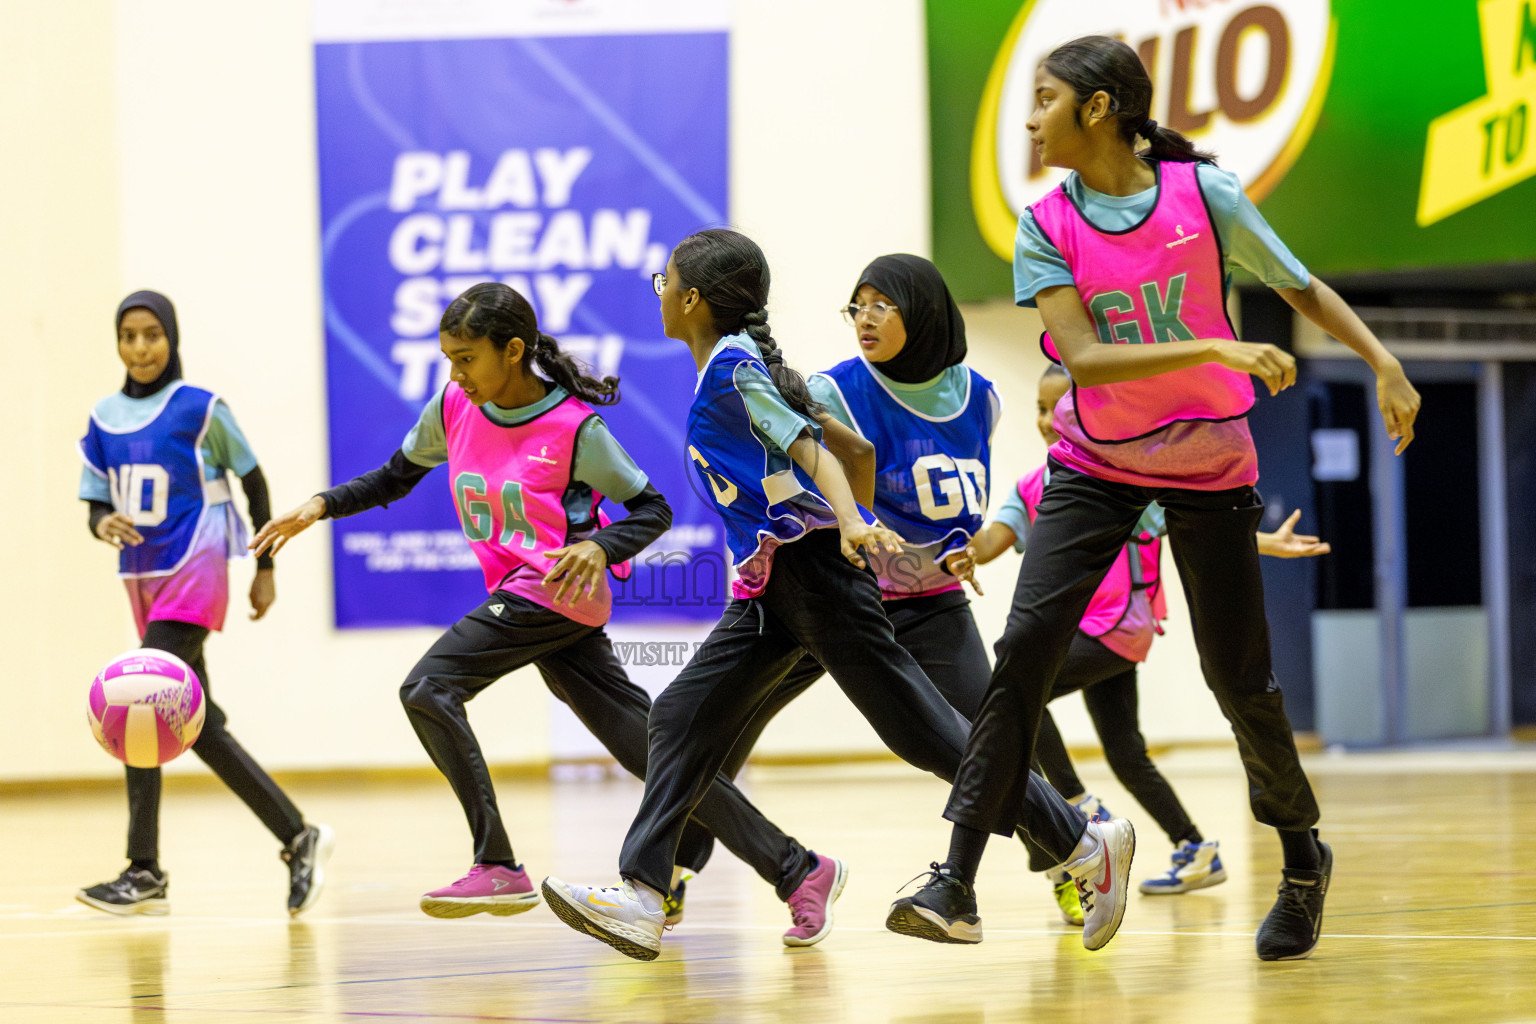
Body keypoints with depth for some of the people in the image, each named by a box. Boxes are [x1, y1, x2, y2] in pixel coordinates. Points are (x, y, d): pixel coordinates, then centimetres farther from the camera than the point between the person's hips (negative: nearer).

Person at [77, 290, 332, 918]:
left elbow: (254, 482, 3)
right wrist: (104, 524, -14)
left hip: (193, 577, -7)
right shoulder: (104, 420, 8)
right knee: (197, 725, 7)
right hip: (142, 581, 7)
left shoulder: (201, 410, -6)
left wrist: (265, 570, 5)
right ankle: (298, 838, 17)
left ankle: (145, 872, -15)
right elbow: (95, 503, 10)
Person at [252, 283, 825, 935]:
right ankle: (793, 869, 6)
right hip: (520, 599, 7)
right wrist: (324, 506, 7)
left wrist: (600, 547, -24)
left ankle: (498, 869, -17)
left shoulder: (576, 429, -12)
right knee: (649, 748, 4)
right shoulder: (453, 409, 5)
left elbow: (652, 509, -5)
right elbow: (395, 477, 21)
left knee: (427, 689, -18)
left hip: (555, 592, -7)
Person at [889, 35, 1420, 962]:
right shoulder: (1047, 229, -9)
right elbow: (1083, 359, -20)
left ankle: (1304, 858, 28)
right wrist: (1213, 349, -30)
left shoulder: (1204, 193, -11)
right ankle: (958, 876, -15)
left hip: (1210, 470, -1)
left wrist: (1385, 364, -9)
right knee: (1027, 645, -15)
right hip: (1096, 468, 1)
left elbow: (1303, 289, 2)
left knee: (1240, 678, 3)